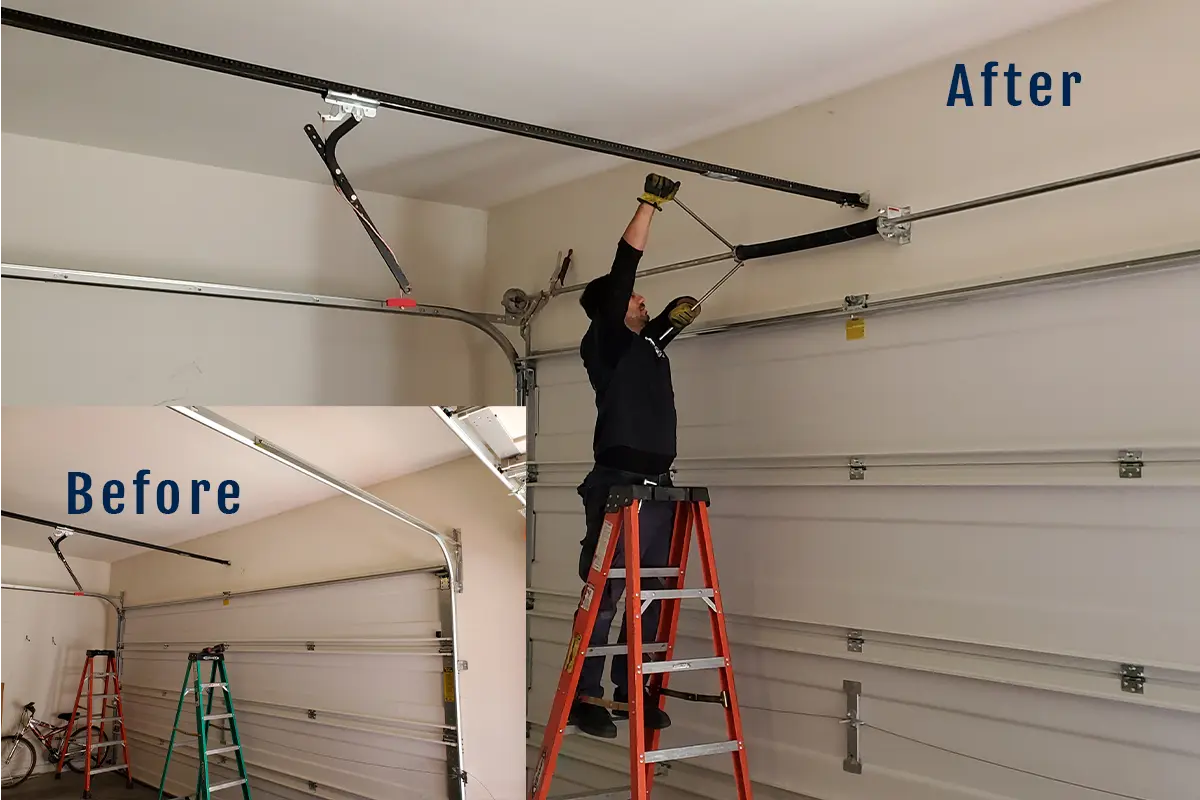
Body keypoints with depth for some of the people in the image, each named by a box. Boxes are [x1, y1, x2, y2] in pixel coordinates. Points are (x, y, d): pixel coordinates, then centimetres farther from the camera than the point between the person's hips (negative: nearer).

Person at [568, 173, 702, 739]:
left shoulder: (649, 343, 20)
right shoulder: (605, 342, -1)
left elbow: (674, 317, 42)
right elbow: (624, 266, -7)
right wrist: (649, 203, -4)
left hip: (658, 488, 8)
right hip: (618, 488, -8)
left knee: (649, 598, 9)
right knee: (603, 597, -5)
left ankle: (629, 690, 19)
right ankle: (585, 697, 3)